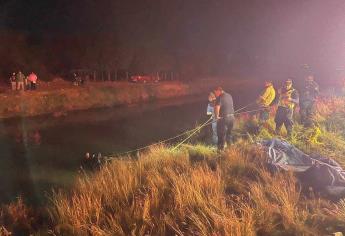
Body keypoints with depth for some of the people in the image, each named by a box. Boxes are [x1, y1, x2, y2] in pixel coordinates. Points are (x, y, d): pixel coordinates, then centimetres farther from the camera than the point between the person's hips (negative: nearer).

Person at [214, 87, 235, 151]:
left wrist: (217, 116, -10)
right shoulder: (229, 96, 13)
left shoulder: (220, 97, -11)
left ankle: (221, 149, 2)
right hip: (232, 117, 7)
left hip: (224, 118, -7)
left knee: (221, 135, 0)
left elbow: (217, 107, -23)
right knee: (228, 134, 19)